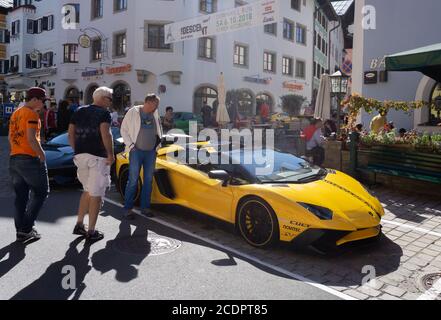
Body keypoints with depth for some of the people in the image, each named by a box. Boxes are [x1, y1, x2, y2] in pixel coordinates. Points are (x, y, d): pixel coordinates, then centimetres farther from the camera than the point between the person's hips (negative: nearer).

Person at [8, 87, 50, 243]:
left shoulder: (15, 113, 16)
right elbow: (31, 139, -20)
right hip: (30, 159, -9)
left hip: (14, 159, 9)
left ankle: (21, 231, 16)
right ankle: (26, 228, 1)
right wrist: (42, 154, -10)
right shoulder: (32, 114, -12)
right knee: (40, 193, 2)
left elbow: (10, 137, 20)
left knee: (21, 196, 11)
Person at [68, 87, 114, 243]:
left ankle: (79, 225, 23)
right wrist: (111, 154, -12)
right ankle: (91, 232, 7)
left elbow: (70, 134, 11)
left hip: (81, 156, 7)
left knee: (88, 191, 22)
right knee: (96, 194, 1)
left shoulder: (79, 112, 15)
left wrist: (77, 151, 17)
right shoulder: (104, 113, -5)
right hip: (98, 157, -7)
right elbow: (105, 133, -19)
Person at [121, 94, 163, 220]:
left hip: (151, 152, 5)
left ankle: (145, 207, 19)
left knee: (148, 180, 8)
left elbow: (159, 128, 23)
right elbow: (123, 129, -2)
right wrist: (130, 145, -9)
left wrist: (159, 139, 9)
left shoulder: (155, 114, 7)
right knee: (133, 181, -2)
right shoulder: (133, 112, -6)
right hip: (136, 151, -5)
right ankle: (128, 208, 9)